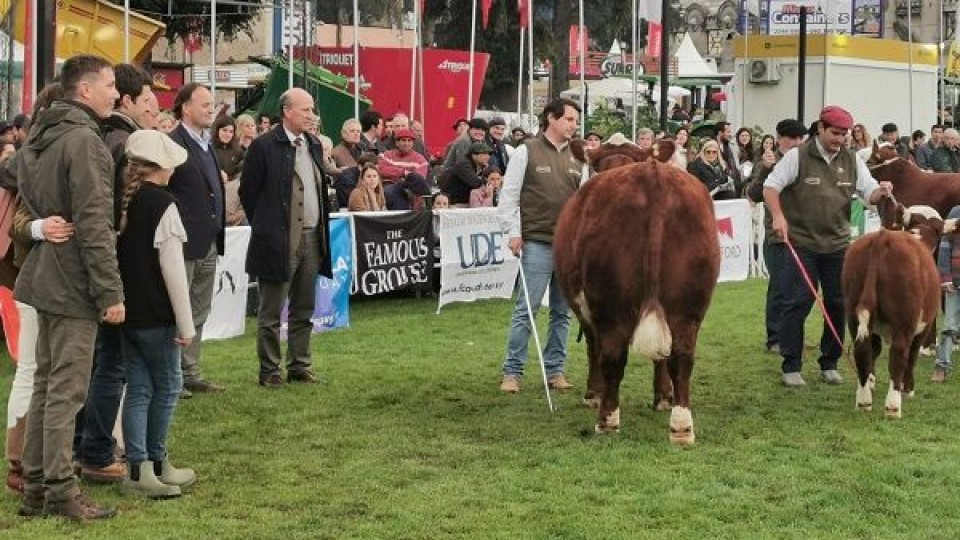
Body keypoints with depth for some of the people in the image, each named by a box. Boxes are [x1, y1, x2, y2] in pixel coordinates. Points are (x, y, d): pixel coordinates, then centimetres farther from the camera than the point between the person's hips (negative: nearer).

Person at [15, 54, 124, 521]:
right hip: (73, 284, -9)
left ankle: (34, 487, 18)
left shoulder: (39, 138, 13)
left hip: (45, 278, 9)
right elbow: (94, 224, -20)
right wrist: (112, 291, -19)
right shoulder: (84, 139, -17)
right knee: (66, 390, -4)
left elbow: (26, 201, 20)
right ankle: (60, 491, 0)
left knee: (45, 385, 13)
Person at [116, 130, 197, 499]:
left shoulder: (120, 201, 6)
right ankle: (155, 464, 14)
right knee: (167, 385, 8)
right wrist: (185, 323, -11)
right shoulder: (162, 204, -13)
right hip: (155, 315, -6)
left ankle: (139, 468, 6)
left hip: (126, 310, 6)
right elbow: (172, 268, -15)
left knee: (138, 388, 9)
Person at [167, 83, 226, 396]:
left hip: (209, 244, 9)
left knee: (198, 313, 14)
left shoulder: (206, 146, 15)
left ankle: (190, 374, 22)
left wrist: (218, 231, 14)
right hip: (185, 243, -9)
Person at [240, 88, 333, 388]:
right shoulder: (264, 146, -10)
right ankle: (269, 371, 8)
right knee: (271, 313, 1)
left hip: (311, 238, 7)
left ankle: (300, 366, 20)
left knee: (304, 311, 12)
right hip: (279, 241, -6)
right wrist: (265, 227, 0)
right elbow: (248, 192, -5)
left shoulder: (313, 146, 11)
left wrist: (321, 231, 14)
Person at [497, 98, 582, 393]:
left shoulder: (577, 156, 11)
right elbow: (508, 195, -2)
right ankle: (512, 371, 3)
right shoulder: (527, 151, -2)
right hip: (537, 243, -5)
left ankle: (555, 369, 17)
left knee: (562, 312, 9)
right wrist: (513, 233, -8)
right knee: (526, 309, -4)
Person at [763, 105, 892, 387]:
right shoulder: (797, 156, -4)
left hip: (838, 245, 5)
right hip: (801, 244, -4)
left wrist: (880, 191, -12)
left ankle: (829, 364, 18)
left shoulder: (852, 160, 9)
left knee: (838, 305, 6)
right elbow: (770, 186, -5)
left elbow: (869, 193, 11)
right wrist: (778, 215, -20)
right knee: (797, 303, -6)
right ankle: (791, 366, 1)